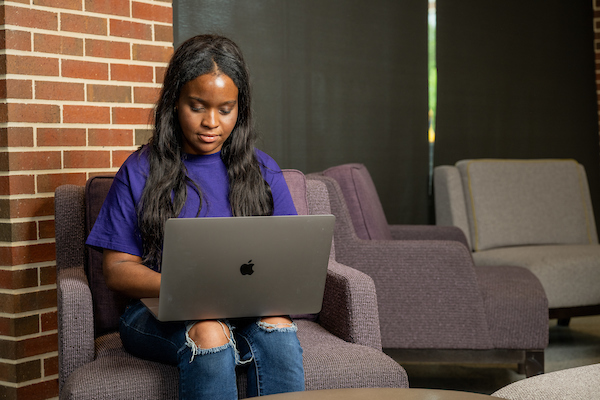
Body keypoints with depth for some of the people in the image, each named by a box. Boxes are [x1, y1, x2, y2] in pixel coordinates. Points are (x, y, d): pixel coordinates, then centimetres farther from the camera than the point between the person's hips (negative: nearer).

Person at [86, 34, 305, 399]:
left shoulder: (262, 171, 11)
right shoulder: (140, 172, 5)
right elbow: (117, 268, 1)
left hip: (248, 311, 2)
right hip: (159, 312, -2)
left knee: (277, 327, -32)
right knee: (208, 334, -35)